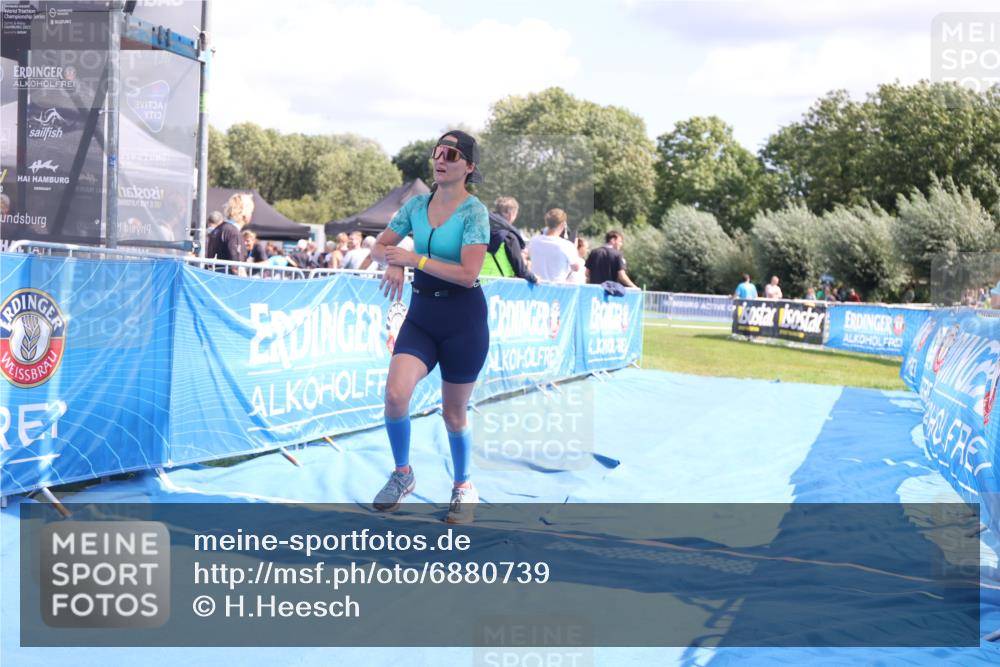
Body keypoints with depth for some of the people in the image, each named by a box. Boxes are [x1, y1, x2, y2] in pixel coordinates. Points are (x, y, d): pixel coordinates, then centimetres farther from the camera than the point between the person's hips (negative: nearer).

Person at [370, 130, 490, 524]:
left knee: (453, 412, 6)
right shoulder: (417, 204, 5)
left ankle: (464, 488, 29)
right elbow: (380, 246, 12)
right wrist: (394, 263, -12)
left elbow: (468, 274, -20)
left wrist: (414, 258, -21)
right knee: (395, 393, -17)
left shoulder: (474, 212, -12)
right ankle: (402, 473, 6)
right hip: (421, 314, 4)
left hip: (463, 319, -4)